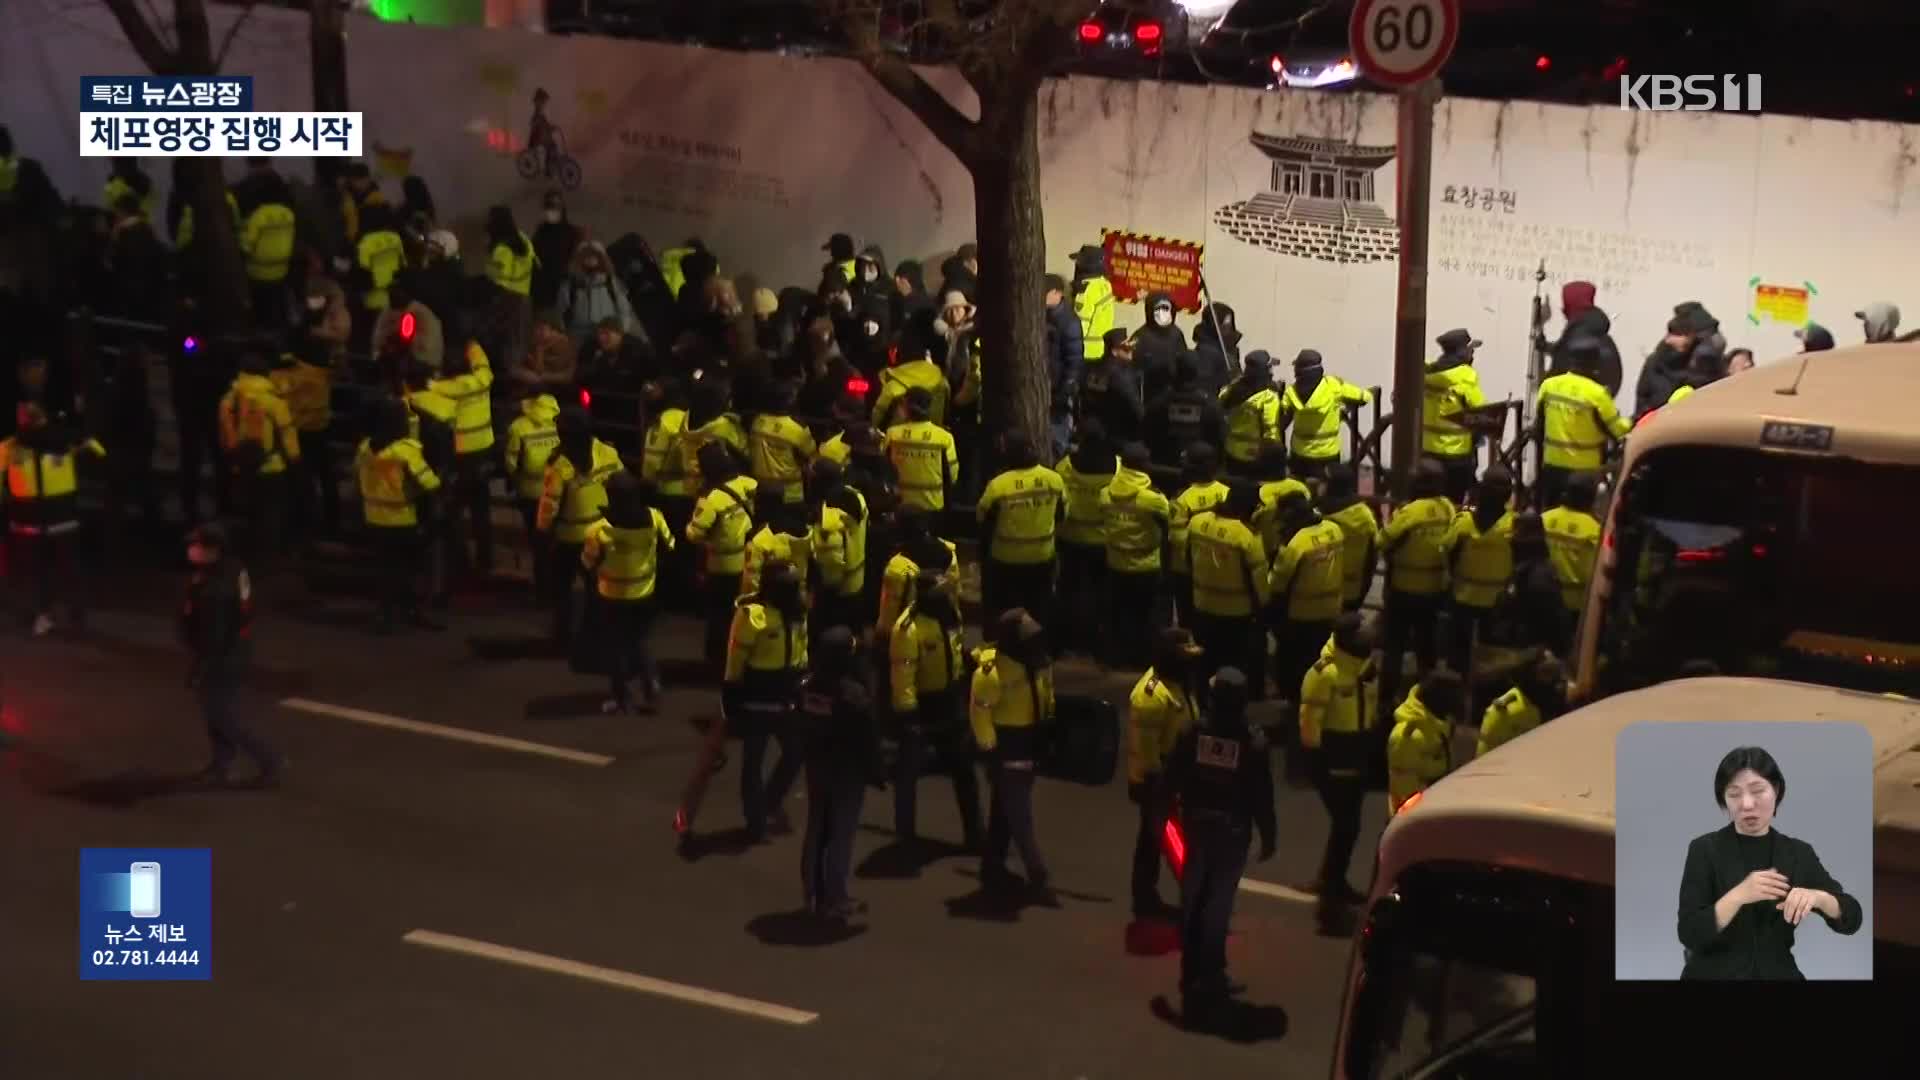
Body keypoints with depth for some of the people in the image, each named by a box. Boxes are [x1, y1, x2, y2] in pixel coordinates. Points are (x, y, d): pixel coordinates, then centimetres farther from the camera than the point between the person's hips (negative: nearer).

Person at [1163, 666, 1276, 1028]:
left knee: (1192, 901, 15)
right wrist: (1268, 836, 3)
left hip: (1196, 827, 2)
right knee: (1218, 906, 1)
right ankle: (1208, 976, -1)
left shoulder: (1194, 733, -8)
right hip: (1233, 832, -2)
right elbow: (1262, 796, -9)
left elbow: (1171, 779, -3)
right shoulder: (1253, 743, -12)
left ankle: (1192, 971, 22)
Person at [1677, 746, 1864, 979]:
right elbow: (1689, 935, -9)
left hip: (1777, 975, 3)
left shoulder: (1799, 853, 7)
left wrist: (1817, 897, -19)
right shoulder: (1705, 850, -2)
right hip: (1715, 976, -3)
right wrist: (1738, 896, -22)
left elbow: (1851, 920, 1)